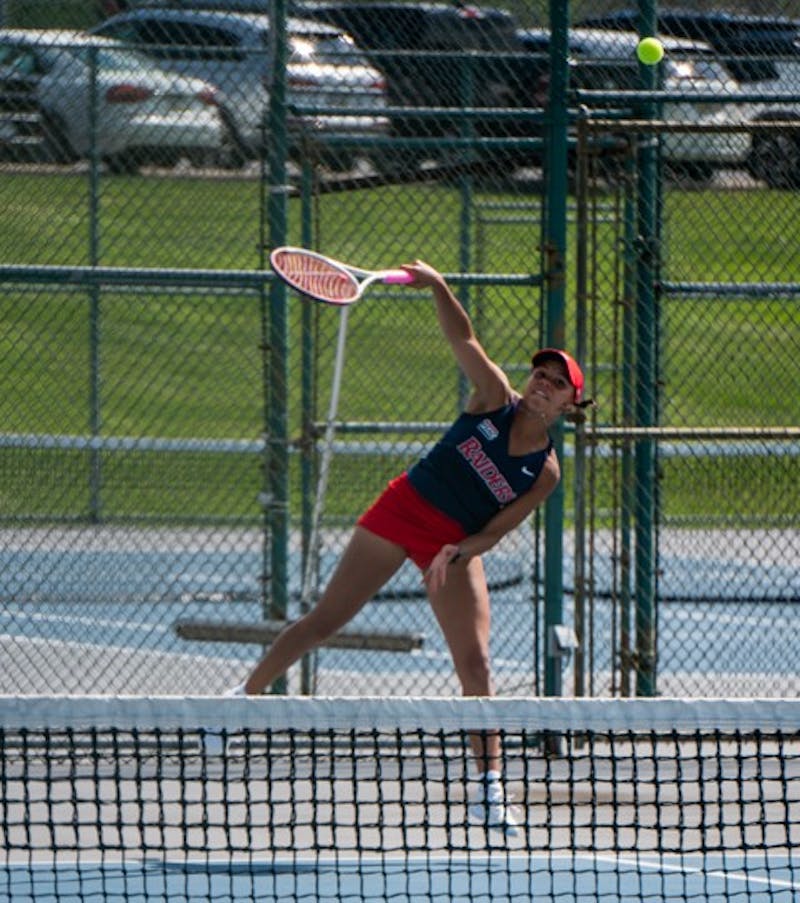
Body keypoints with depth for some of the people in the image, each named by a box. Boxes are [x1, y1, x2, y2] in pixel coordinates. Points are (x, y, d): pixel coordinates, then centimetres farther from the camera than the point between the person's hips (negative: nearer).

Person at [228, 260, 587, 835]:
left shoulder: (546, 472, -6)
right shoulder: (495, 399, -6)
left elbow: (496, 530, -6)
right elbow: (461, 337, -16)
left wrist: (458, 551, -24)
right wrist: (436, 286, -31)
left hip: (457, 545, 0)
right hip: (404, 509, 0)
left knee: (475, 662, -10)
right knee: (327, 618, 4)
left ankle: (489, 787, -7)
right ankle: (248, 695, 21)